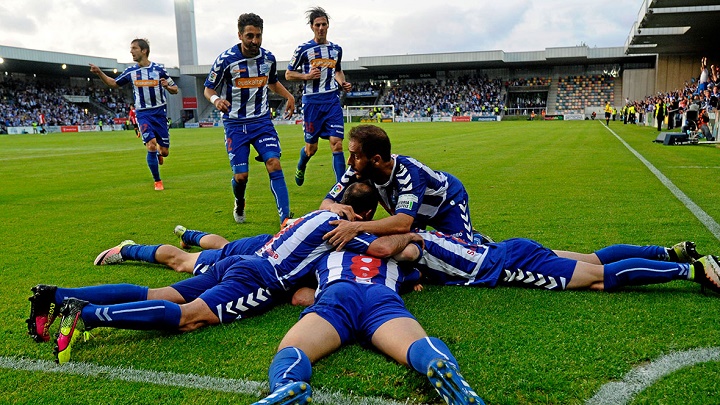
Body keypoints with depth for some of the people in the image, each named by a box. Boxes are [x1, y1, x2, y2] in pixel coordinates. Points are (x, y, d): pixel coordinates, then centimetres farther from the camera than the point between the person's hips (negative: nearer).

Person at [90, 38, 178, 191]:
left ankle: (159, 153, 40)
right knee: (151, 145, -17)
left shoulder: (159, 69, -1)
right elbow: (113, 83, 18)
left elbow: (175, 90, 4)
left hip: (160, 112, 0)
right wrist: (99, 72, 4)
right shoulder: (130, 71, 6)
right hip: (143, 113, 1)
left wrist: (167, 86, -18)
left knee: (164, 151, -1)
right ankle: (157, 181, -1)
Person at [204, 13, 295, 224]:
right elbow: (209, 88, -2)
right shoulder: (226, 59, -11)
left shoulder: (268, 58, 1)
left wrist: (289, 96, 2)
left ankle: (285, 218, -15)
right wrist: (216, 99, -25)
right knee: (240, 176, -2)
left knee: (274, 164, -16)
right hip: (236, 124, -2)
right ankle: (239, 206, 33)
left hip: (262, 120, 2)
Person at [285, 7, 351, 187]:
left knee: (337, 144, -10)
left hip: (332, 100, 2)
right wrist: (307, 76, -13)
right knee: (311, 148, 7)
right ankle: (301, 167, 41)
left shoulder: (336, 49, 11)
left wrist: (343, 83, 7)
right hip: (312, 101, -2)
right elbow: (288, 74, 4)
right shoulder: (303, 49, -1)